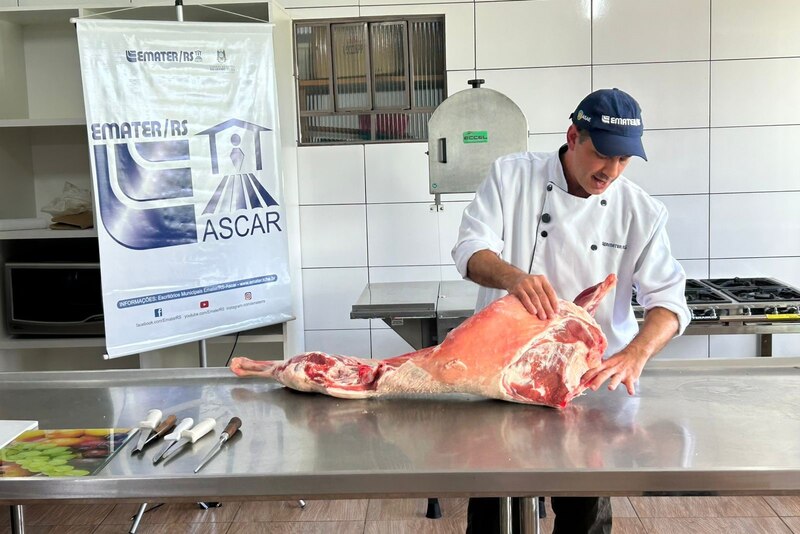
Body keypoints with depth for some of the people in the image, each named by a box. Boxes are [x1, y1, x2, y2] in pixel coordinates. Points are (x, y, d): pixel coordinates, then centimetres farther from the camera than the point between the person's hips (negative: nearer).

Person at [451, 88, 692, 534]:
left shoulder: (642, 212, -5)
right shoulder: (512, 176, -6)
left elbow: (668, 298, -10)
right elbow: (471, 249, -14)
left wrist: (635, 355, -31)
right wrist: (512, 276, -37)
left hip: (591, 378, 1)